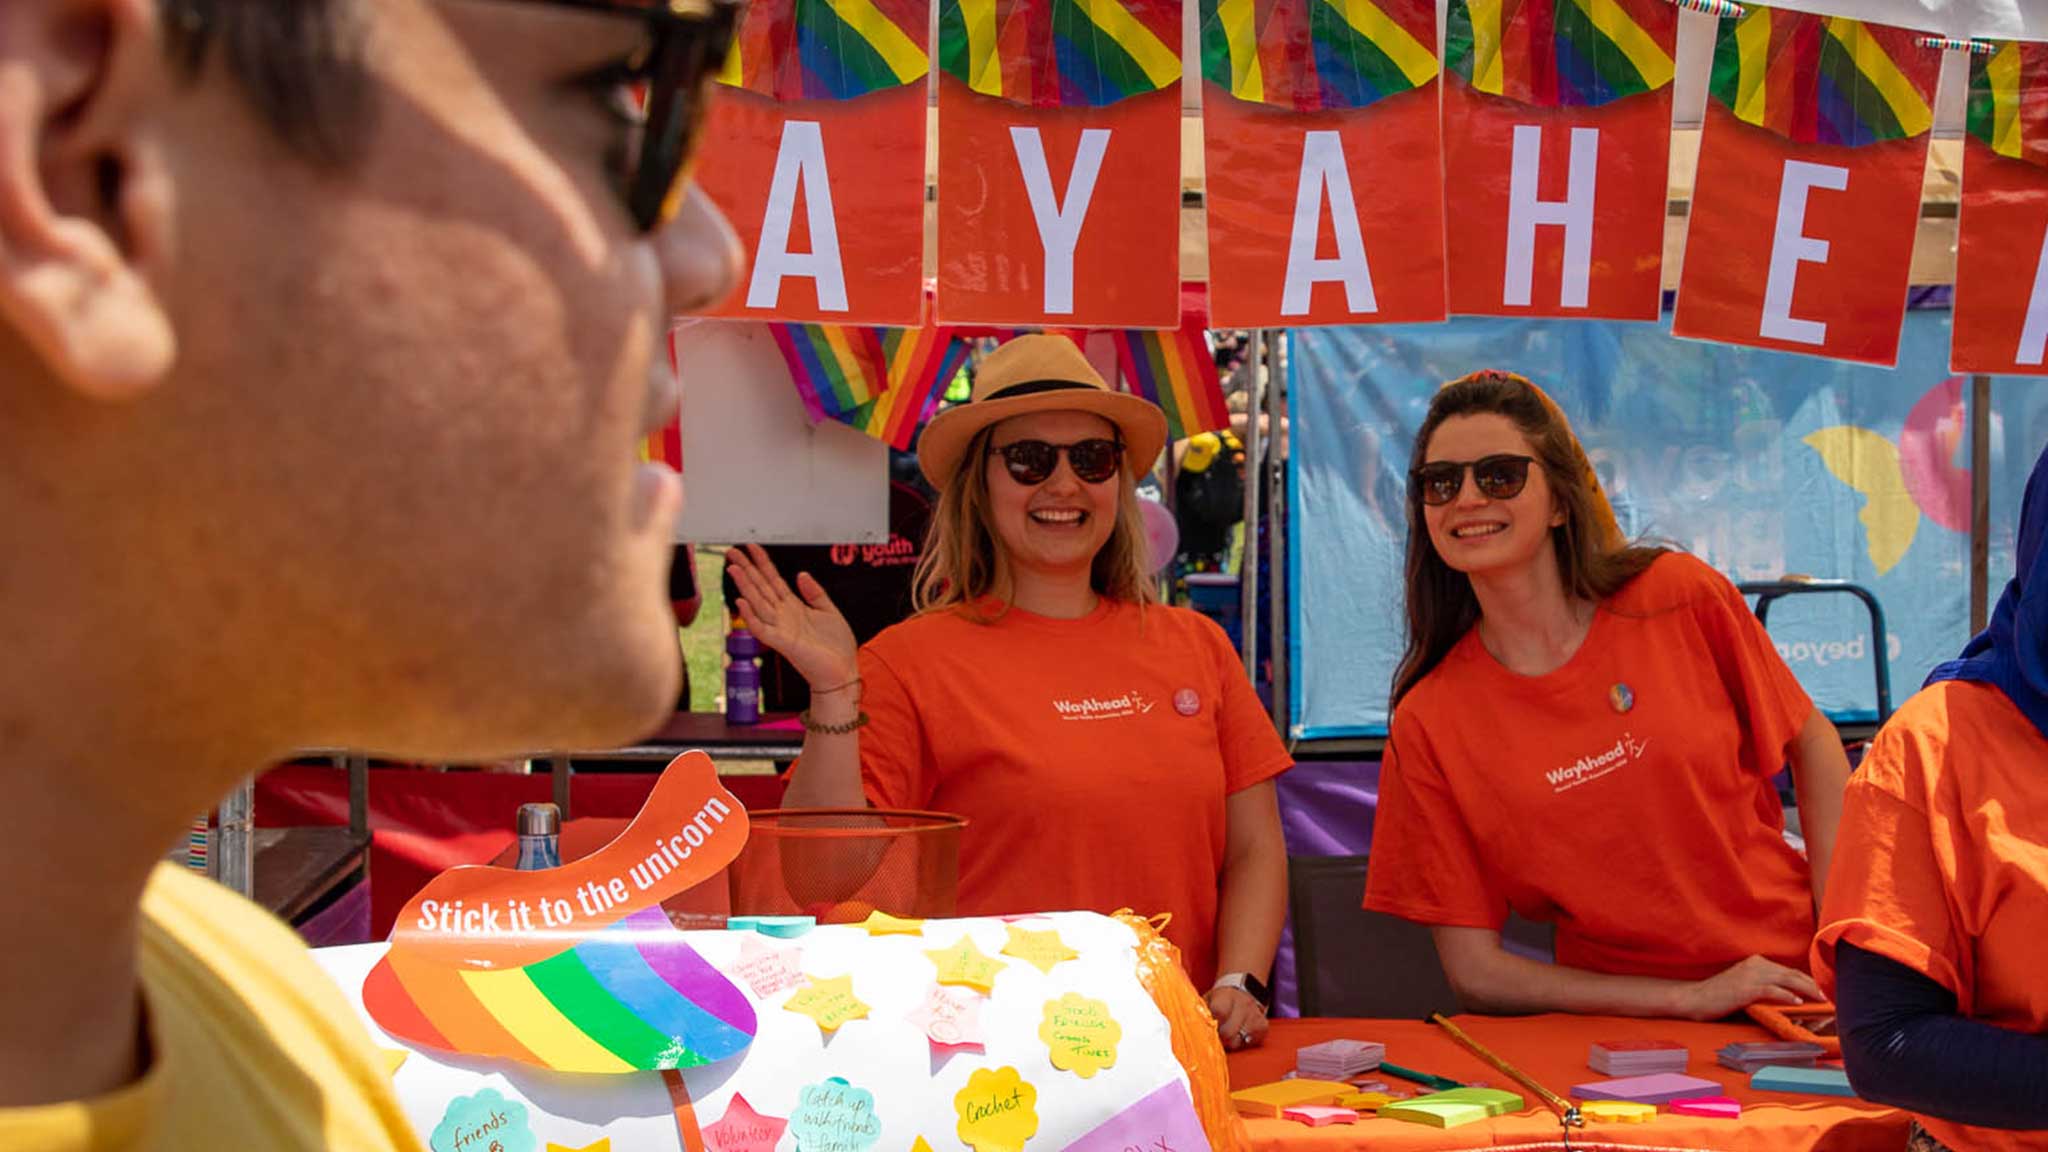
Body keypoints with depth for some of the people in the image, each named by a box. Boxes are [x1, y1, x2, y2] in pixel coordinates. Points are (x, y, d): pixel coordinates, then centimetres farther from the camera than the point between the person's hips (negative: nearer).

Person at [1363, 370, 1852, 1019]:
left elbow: (1812, 746, 11)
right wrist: (1692, 997, -12)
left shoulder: (1680, 596, -4)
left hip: (1797, 983, 2)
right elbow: (1475, 972, -4)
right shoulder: (1428, 724, -5)